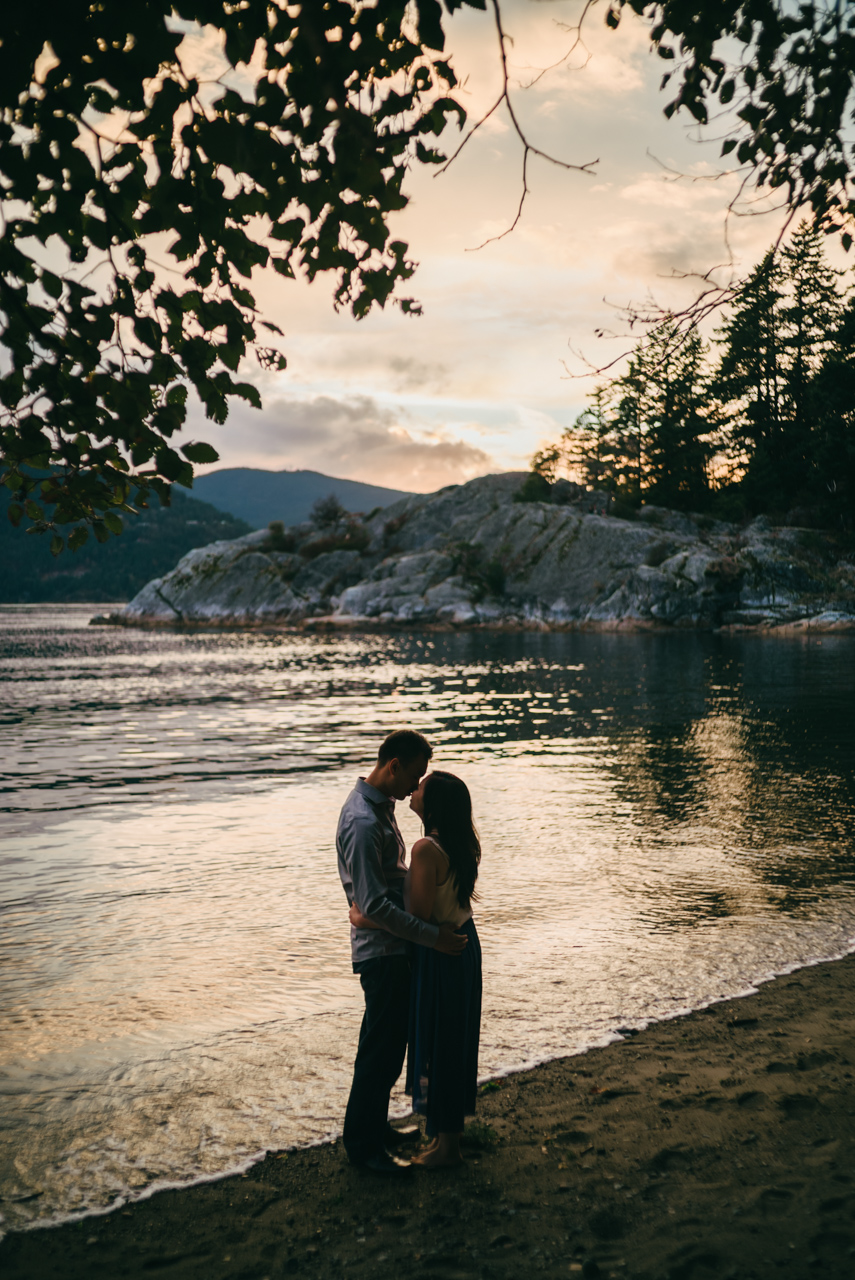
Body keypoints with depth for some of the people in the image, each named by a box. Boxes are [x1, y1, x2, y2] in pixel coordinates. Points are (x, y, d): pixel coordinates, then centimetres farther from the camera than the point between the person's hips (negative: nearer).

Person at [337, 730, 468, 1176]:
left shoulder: (379, 806, 8)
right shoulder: (362, 821, -25)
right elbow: (374, 904, -27)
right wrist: (434, 937, -24)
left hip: (395, 947, 10)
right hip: (381, 950, -10)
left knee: (389, 1043, 20)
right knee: (381, 1050, 1)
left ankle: (376, 1127, 34)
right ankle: (362, 1144, 15)